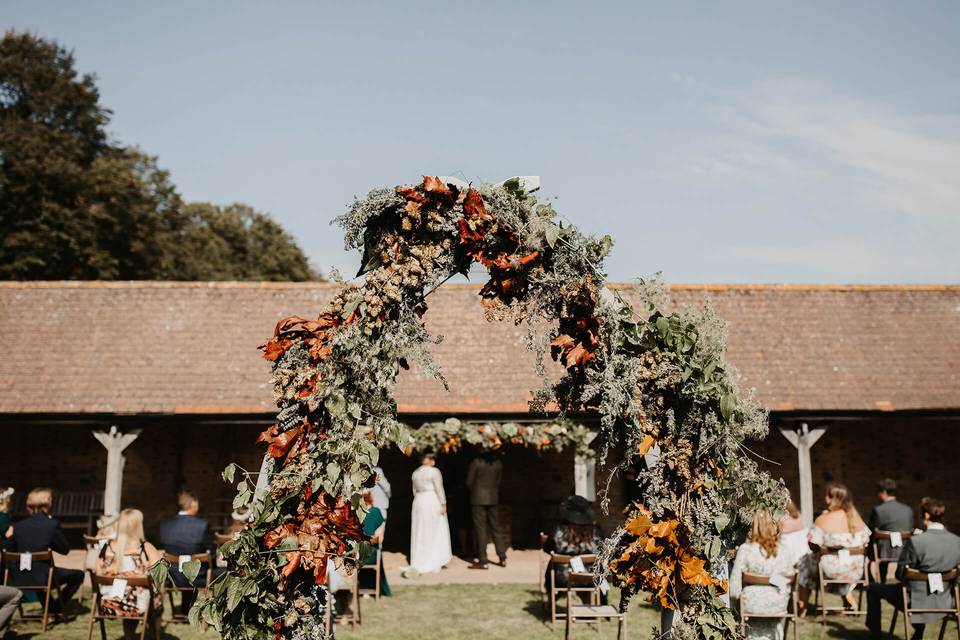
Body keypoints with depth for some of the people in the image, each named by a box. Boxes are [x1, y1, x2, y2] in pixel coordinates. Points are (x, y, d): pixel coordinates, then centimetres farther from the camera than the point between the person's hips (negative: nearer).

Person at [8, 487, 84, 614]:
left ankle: (50, 608, 40)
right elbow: (65, 549, -3)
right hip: (42, 578, -5)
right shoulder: (52, 524, -10)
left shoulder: (18, 526, 0)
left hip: (19, 580, 5)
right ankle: (58, 609, 14)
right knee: (78, 575, 17)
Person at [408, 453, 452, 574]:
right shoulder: (434, 471, -10)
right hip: (433, 502, -6)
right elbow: (439, 488, -14)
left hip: (419, 502, 6)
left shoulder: (416, 473, 9)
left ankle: (419, 563, 12)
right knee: (436, 532, 3)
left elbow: (415, 490, 13)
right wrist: (443, 504, -11)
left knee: (420, 533, 10)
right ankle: (434, 562, 4)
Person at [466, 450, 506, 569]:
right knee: (495, 527, 13)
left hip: (478, 498, -4)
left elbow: (469, 482, -4)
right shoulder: (498, 463, 3)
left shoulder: (476, 462, -10)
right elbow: (498, 481, 9)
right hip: (493, 498, 4)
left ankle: (482, 561, 1)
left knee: (480, 529, 0)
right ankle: (502, 558, 15)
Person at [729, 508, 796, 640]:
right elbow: (789, 585, 4)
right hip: (779, 607, 4)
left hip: (751, 606, -3)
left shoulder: (745, 550, -16)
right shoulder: (786, 551, -7)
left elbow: (734, 589, -14)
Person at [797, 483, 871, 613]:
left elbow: (813, 546, -14)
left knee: (805, 563, 22)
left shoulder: (823, 520, -15)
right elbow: (865, 541, 5)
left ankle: (802, 606, 27)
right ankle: (849, 599, 34)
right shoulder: (856, 517, -1)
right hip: (855, 571, 5)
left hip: (830, 570, -5)